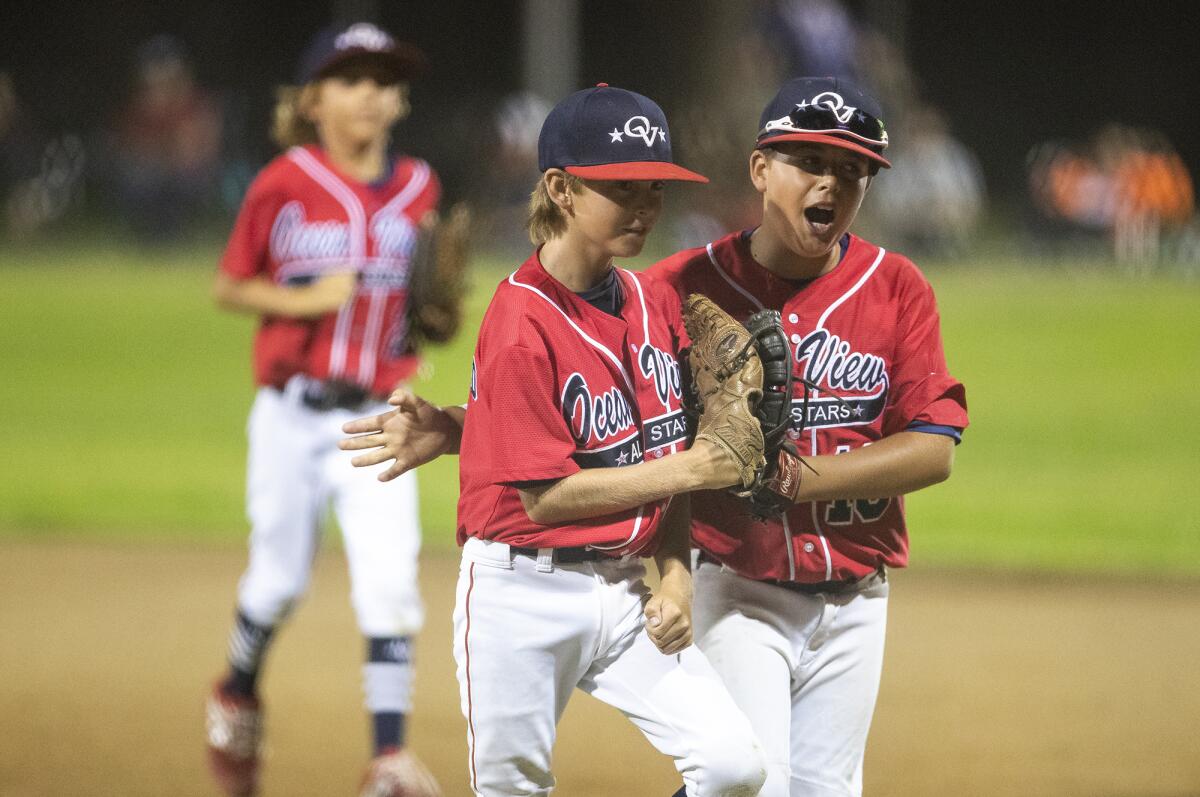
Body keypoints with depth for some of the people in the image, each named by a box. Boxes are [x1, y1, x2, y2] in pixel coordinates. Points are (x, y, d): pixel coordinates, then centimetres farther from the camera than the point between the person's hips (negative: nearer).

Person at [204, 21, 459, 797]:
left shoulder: (417, 188, 4)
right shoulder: (285, 185, -6)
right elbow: (228, 287, -1)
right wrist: (306, 300, -14)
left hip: (378, 420, 1)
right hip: (293, 414, -1)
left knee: (389, 582, -11)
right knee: (280, 581, 11)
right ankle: (238, 697, 41)